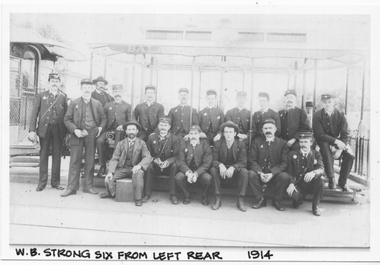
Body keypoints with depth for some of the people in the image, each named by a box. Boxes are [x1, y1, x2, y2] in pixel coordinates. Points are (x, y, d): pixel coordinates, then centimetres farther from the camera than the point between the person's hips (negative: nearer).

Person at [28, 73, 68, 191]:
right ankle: (42, 182, 12)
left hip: (58, 129, 1)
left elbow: (66, 115, 5)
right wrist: (32, 130, -7)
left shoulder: (63, 97, 9)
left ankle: (55, 181, 15)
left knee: (57, 156, 5)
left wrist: (67, 132, -2)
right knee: (43, 155, 4)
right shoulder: (41, 96, 7)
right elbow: (34, 113, 3)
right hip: (44, 128, 0)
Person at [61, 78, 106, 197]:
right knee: (75, 161, 0)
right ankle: (72, 187, 7)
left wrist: (100, 127, -2)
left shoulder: (97, 104, 10)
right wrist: (74, 130, -10)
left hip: (92, 135, 2)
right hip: (77, 134, -1)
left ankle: (88, 186, 16)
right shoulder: (74, 103, 5)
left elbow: (103, 118, 16)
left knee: (90, 161, 6)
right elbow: (67, 119, 3)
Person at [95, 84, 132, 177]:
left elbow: (130, 121, 10)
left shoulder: (127, 106, 15)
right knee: (99, 140, -26)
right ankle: (103, 165, -16)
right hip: (109, 129, 2)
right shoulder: (107, 105, 21)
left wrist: (124, 126, -10)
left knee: (117, 147, -28)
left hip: (120, 130, -1)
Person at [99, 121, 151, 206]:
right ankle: (111, 193, 19)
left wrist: (139, 165, -30)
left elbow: (147, 157, -9)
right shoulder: (120, 144, 8)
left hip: (134, 168, -2)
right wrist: (110, 172, -16)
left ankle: (138, 198, -18)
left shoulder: (142, 143, 3)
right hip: (122, 169, 2)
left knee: (139, 173, -36)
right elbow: (114, 159, 1)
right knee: (108, 179, -18)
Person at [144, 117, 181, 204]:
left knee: (174, 165, -32)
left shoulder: (175, 139, -3)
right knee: (149, 165, -30)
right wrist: (155, 160, -20)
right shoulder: (151, 137, 3)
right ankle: (147, 194, -16)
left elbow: (176, 156, -9)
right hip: (155, 166, 1)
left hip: (168, 167, -1)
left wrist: (167, 162, -29)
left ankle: (173, 195, -22)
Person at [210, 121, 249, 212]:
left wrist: (233, 167, -33)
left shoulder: (241, 145, -4)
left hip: (235, 171, 0)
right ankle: (217, 199, -25)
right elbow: (214, 160, -9)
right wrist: (220, 165, -33)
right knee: (213, 170, -30)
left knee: (244, 172, -30)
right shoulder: (217, 144, -3)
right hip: (221, 170, 0)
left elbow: (243, 162, -12)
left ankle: (240, 200, -22)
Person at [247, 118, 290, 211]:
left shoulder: (282, 143, 5)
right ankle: (260, 199, -8)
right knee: (250, 174, -30)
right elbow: (252, 160, -1)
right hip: (260, 173, 1)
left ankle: (277, 201, -4)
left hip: (275, 175, 0)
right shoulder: (256, 142, 7)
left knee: (285, 176, -30)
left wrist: (272, 174, -20)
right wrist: (260, 173, -19)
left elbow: (284, 163, -4)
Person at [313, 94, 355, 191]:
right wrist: (335, 141, -28)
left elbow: (345, 134, -9)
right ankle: (331, 179, -26)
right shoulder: (317, 115, -12)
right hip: (323, 141, -2)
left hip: (338, 140, 2)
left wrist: (340, 149, -23)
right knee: (326, 149, -37)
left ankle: (342, 182, -4)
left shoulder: (340, 115, -7)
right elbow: (320, 134, -17)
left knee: (350, 155, -23)